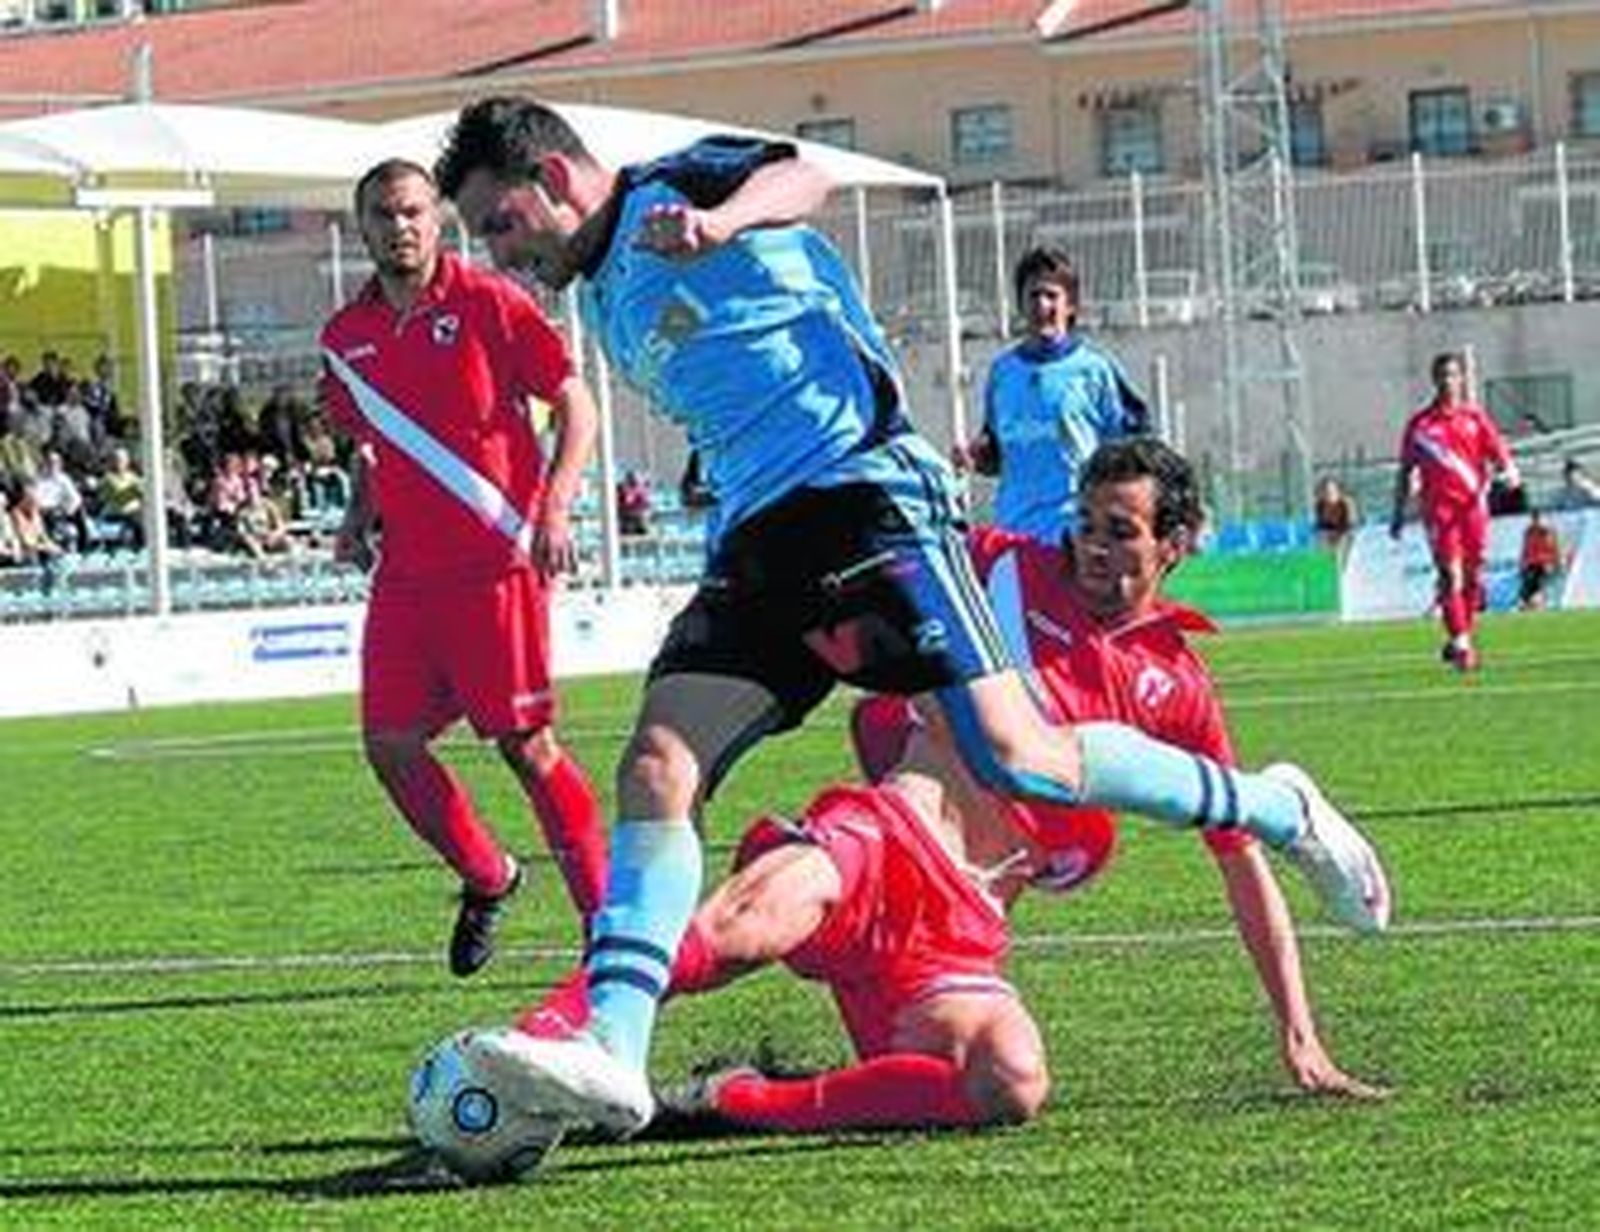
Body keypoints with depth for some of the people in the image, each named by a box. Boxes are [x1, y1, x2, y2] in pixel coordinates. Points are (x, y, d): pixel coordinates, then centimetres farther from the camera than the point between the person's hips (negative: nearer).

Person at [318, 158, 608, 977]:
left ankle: (606, 916, 4)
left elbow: (575, 405, -2)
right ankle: (485, 878, 22)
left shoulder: (486, 303, -4)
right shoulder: (345, 337, 11)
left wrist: (554, 508, -15)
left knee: (525, 744, -6)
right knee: (390, 746, 0)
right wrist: (359, 517, 7)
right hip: (406, 572, 5)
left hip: (496, 563, -5)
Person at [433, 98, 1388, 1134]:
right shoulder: (606, 300, 25)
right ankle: (612, 1052, -22)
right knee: (655, 773, -11)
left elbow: (801, 179, -22)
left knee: (1015, 759, -16)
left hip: (861, 495, -9)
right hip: (754, 544, 9)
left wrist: (720, 219, -42)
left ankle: (1276, 812, 3)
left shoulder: (676, 186, 0)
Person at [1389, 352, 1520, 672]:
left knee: (1473, 577, 5)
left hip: (1473, 505, 2)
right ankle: (1460, 645, -15)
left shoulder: (1476, 417, 9)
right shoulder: (1420, 424, 6)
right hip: (1439, 507, -2)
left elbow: (1498, 454, 6)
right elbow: (1405, 471, 12)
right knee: (1450, 576, -13)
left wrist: (1509, 473, -17)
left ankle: (1461, 640, 19)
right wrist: (1398, 513, 10)